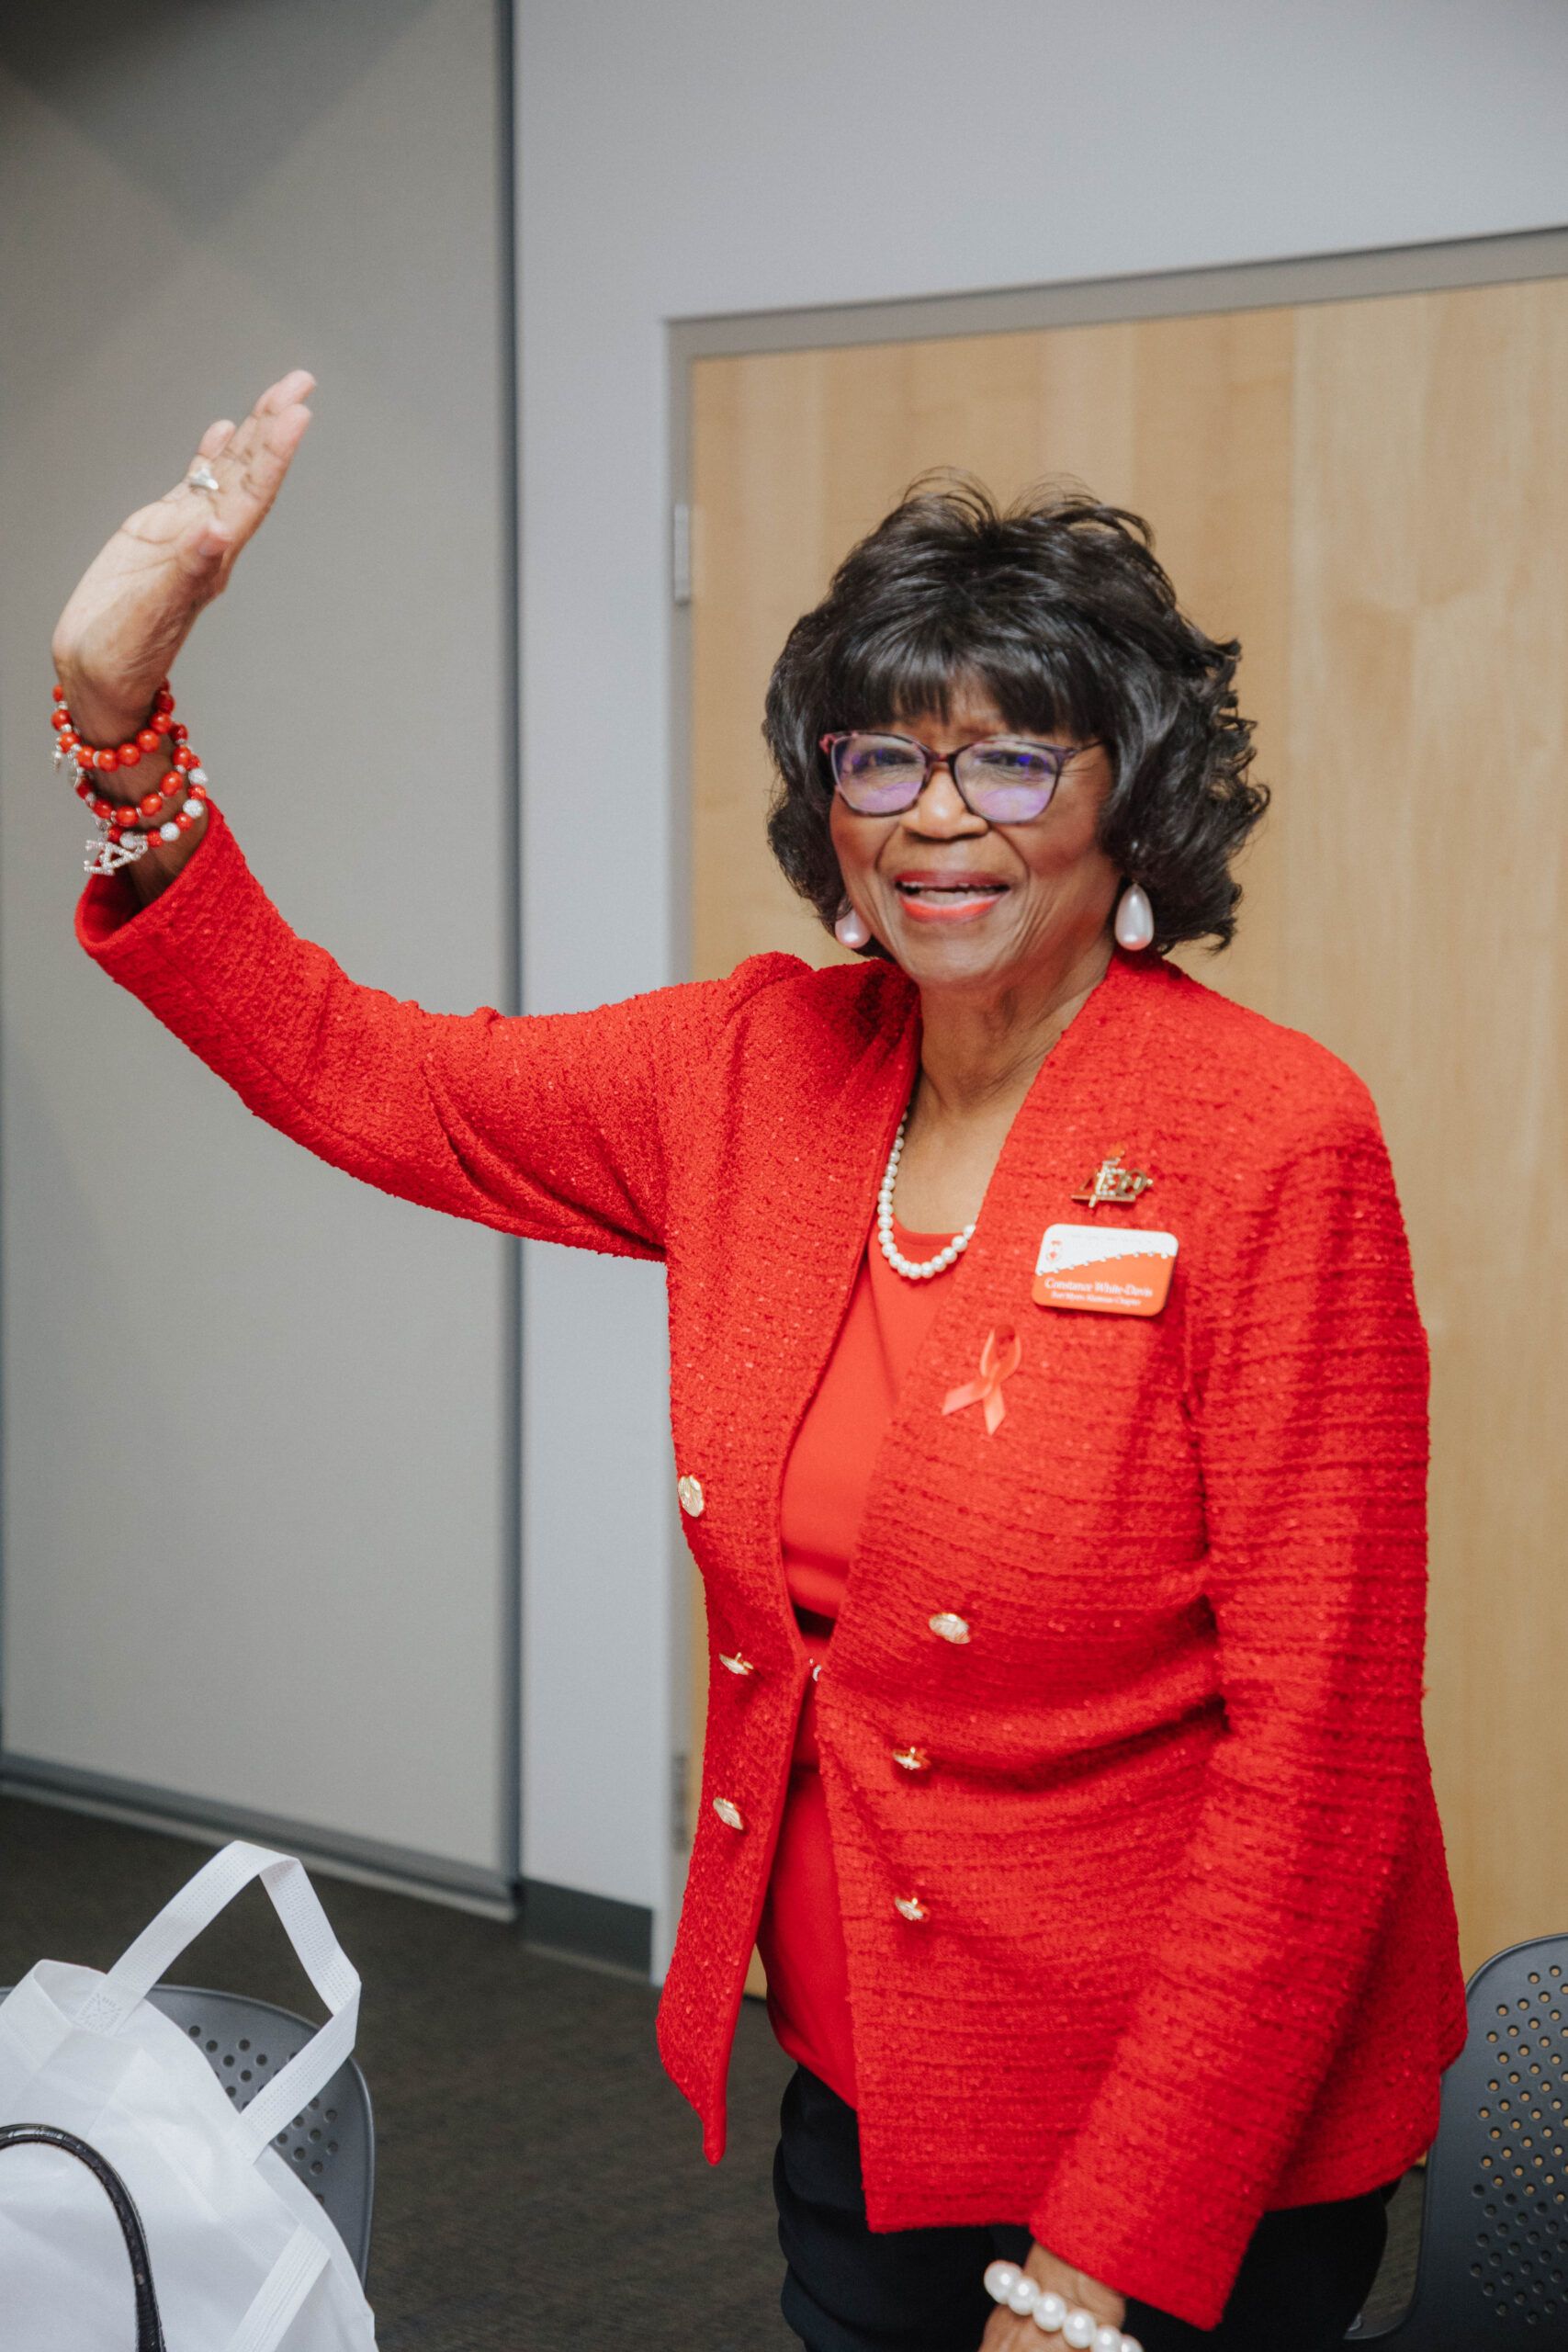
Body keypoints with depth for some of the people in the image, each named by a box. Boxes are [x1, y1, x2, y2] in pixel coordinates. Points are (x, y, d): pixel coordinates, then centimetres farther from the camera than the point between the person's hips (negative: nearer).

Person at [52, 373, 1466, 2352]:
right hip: (857, 2106, 6)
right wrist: (117, 717, -4)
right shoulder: (758, 1072, 0)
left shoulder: (1268, 1144, -17)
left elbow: (1316, 1750, -19)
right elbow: (348, 1072, 9)